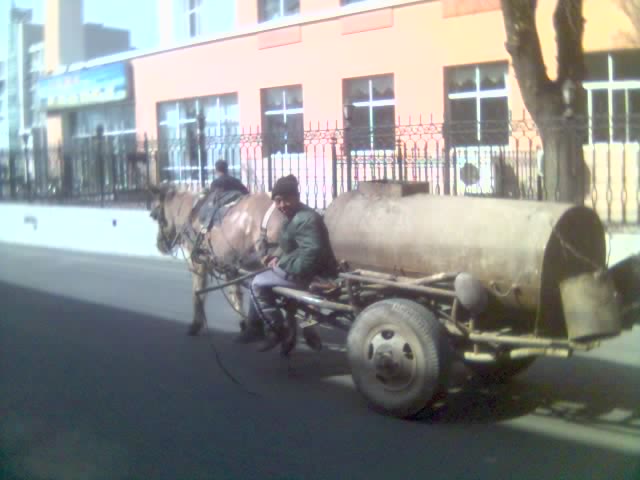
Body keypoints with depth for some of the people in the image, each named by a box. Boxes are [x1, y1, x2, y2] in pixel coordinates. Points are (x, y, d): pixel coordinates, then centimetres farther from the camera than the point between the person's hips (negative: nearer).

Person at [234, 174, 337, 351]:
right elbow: (288, 245, 23)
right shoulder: (294, 217, 11)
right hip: (299, 268, 11)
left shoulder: (305, 219, -23)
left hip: (310, 275, -11)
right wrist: (276, 256, 4)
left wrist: (281, 262, -24)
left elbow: (312, 252, -33)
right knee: (260, 280, 21)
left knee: (258, 284, -8)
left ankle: (276, 331, -1)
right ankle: (255, 327, 27)